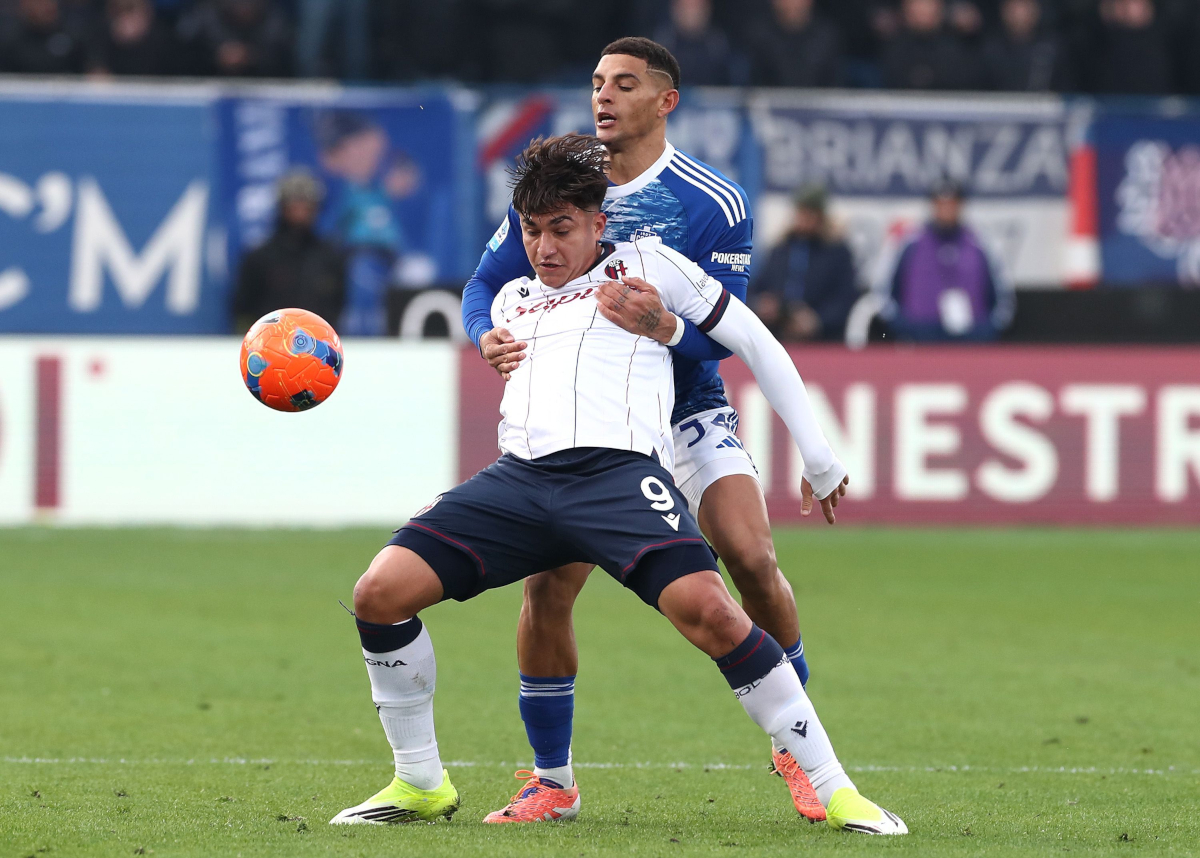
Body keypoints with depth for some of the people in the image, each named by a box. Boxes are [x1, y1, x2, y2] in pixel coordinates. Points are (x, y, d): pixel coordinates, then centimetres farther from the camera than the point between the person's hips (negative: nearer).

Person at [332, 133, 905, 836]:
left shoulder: (647, 266, 17)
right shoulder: (513, 300, 29)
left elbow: (756, 342, 18)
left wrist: (820, 461, 18)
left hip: (621, 466, -5)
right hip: (521, 474, 5)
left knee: (706, 610, -29)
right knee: (379, 593, -13)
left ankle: (833, 790, -20)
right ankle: (421, 784, 4)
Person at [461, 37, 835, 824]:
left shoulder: (716, 204, -10)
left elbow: (719, 333, -18)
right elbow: (488, 283, 3)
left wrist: (666, 326, -40)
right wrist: (490, 337, -21)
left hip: (688, 413, -2)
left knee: (752, 559, -20)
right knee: (546, 587, -12)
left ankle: (796, 749, 0)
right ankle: (552, 780, 5)